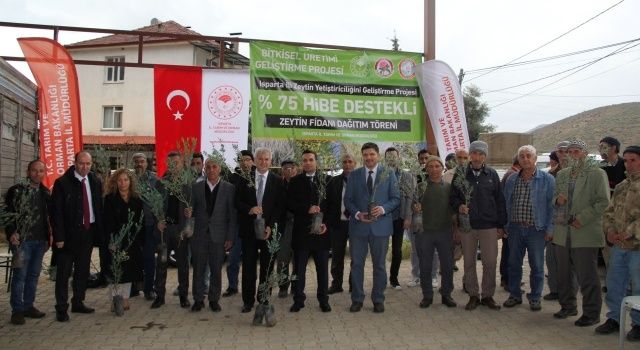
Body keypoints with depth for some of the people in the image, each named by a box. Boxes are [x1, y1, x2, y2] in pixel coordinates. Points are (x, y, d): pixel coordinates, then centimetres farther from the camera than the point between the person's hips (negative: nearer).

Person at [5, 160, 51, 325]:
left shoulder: (46, 193, 11)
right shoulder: (16, 191, -5)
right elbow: (8, 213, -6)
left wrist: (48, 237, 10)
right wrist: (11, 234, -17)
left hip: (40, 240, 5)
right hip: (22, 240, -5)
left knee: (34, 274, 11)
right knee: (20, 275, -2)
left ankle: (28, 306, 22)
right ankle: (17, 310, 8)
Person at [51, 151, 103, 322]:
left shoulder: (95, 182, 6)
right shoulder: (62, 183, -8)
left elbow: (100, 208, 10)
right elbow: (56, 212, -9)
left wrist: (100, 231, 4)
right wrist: (59, 236, -14)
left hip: (88, 231, 5)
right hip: (69, 233, -5)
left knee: (83, 270, 14)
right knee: (64, 272, 1)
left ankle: (78, 303, 26)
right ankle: (61, 308, 10)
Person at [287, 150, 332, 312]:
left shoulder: (327, 180, 4)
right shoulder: (295, 181, 5)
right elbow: (289, 204, -1)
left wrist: (326, 223, -8)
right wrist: (307, 209, -14)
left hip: (321, 230, 0)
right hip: (301, 230, 0)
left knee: (323, 268, 8)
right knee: (299, 267, 6)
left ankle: (323, 300, 20)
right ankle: (298, 300, 18)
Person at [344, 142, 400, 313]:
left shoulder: (389, 174, 3)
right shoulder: (354, 175, 6)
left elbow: (396, 198, 2)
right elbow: (348, 199, 5)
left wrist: (383, 209, -15)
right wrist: (357, 214, -12)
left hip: (380, 225, -1)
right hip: (358, 225, 1)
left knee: (379, 265, 8)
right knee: (356, 264, 6)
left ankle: (378, 300, 21)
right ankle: (357, 299, 19)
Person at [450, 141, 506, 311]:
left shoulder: (492, 174, 3)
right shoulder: (460, 174, 3)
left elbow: (500, 201, 6)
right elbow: (452, 196, 8)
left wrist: (501, 225, 3)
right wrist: (459, 206, -14)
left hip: (489, 226, 0)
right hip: (467, 226, 1)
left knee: (490, 262, 2)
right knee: (469, 262, 8)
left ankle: (488, 295, 18)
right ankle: (473, 295, 20)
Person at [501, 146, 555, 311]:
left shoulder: (547, 179, -3)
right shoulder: (511, 180, 8)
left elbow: (551, 205, -4)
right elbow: (505, 203, 12)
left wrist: (549, 228, -9)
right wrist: (504, 226, 8)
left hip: (536, 229, -3)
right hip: (515, 228, 3)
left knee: (537, 266, 6)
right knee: (514, 264, 11)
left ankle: (535, 297, 21)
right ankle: (515, 295, 25)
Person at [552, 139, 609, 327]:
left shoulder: (597, 174, -4)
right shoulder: (562, 174, 15)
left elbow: (603, 202, -9)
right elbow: (554, 197, 22)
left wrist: (583, 218, -17)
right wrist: (558, 199, -2)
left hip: (585, 234, -6)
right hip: (562, 233, 6)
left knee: (587, 276, 0)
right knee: (563, 274, 14)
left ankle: (591, 313, 13)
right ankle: (568, 307, 30)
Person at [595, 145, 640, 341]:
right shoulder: (621, 187, 14)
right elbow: (609, 211, 16)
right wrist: (609, 230, 0)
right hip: (618, 245, 7)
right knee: (614, 284, 13)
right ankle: (614, 318, 26)